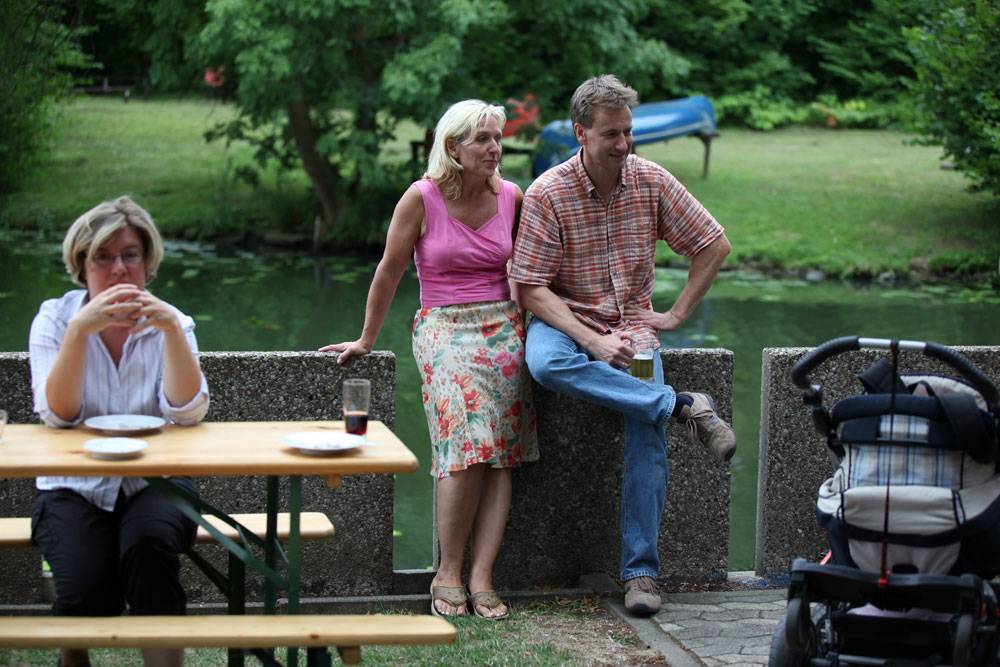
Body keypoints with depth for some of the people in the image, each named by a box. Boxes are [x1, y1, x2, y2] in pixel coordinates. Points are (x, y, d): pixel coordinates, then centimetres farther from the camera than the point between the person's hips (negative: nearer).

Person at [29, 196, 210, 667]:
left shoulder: (169, 322, 1)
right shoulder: (55, 319, -1)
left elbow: (187, 412, -15)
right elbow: (58, 415, -16)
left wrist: (172, 328, -25)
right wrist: (81, 329, -27)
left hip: (154, 484, 0)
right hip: (75, 489, 0)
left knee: (150, 542, -34)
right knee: (86, 591, -25)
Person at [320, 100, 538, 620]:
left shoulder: (511, 197, 6)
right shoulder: (422, 198, -5)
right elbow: (389, 272, 2)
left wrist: (525, 324, 16)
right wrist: (366, 340, 8)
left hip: (503, 328, 4)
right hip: (444, 328, -4)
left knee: (500, 457, -10)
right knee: (468, 447, -22)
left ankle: (481, 577, -10)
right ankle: (448, 574, -12)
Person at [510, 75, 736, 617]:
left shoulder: (652, 182, -2)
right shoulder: (548, 194, -11)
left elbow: (714, 245, 8)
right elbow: (532, 288, -13)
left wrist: (676, 313, 0)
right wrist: (593, 340, -24)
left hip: (631, 324, 2)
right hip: (566, 320, -2)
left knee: (648, 435, -17)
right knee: (544, 362, -38)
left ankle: (640, 570, -6)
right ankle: (686, 407, -30)